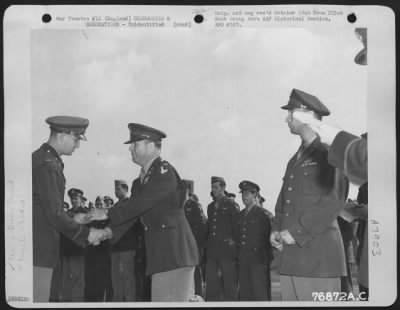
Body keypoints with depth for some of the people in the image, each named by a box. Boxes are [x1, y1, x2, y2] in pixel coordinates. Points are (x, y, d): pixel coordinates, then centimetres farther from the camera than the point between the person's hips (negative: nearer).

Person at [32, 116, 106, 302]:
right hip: (38, 250, -10)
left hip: (38, 247, 10)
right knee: (38, 299, -4)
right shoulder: (47, 166, -17)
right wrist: (86, 234, -12)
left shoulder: (41, 157, 13)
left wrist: (76, 219, 15)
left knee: (38, 299, 13)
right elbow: (54, 214, -19)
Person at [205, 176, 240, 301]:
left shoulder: (231, 204, -1)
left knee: (229, 286, -3)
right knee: (211, 287, 5)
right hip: (212, 253, 6)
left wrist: (233, 242, -8)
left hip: (227, 252, -6)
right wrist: (208, 246, 14)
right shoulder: (210, 207, 18)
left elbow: (237, 227, -4)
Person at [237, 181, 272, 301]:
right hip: (243, 260, 6)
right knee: (244, 293, 7)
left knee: (260, 294, -5)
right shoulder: (241, 214, 16)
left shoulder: (263, 213, -3)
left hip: (258, 259, -6)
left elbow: (268, 235, -5)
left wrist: (269, 258, -8)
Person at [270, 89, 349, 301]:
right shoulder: (295, 160, 21)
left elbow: (334, 200, -14)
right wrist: (276, 229, 3)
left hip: (319, 256, -7)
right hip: (290, 257, 7)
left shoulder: (330, 153, -3)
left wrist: (297, 232, -14)